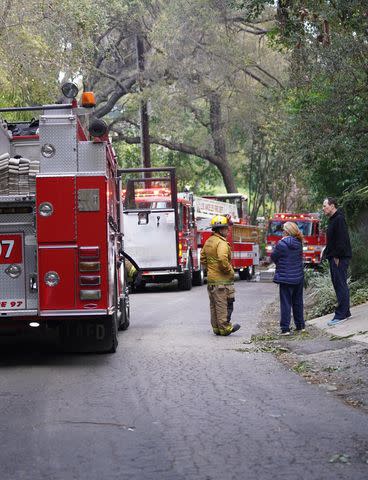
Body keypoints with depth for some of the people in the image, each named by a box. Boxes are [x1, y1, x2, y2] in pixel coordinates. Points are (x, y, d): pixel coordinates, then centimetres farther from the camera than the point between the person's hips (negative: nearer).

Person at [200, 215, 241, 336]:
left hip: (211, 279, 9)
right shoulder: (222, 243, -17)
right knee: (223, 305, -3)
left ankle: (216, 327, 19)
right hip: (222, 280, -9)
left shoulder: (208, 242, 13)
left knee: (214, 305, 13)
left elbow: (203, 258, 19)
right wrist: (229, 270, -16)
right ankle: (225, 328, 1)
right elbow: (222, 259, -29)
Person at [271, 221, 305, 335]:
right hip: (299, 278, 6)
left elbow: (273, 257, -7)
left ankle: (285, 328, -2)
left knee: (286, 303, -1)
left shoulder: (282, 244, -17)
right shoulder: (299, 244, 2)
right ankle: (300, 326, 25)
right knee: (298, 302, 17)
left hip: (285, 278, -6)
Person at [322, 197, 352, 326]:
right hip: (334, 258, 11)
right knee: (338, 285, 13)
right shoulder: (332, 220, 18)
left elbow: (341, 239, -21)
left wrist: (336, 256, -21)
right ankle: (345, 312, 19)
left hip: (340, 258, -11)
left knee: (341, 285, -8)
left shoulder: (339, 219, -14)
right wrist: (327, 252, 15)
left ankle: (341, 315, -7)